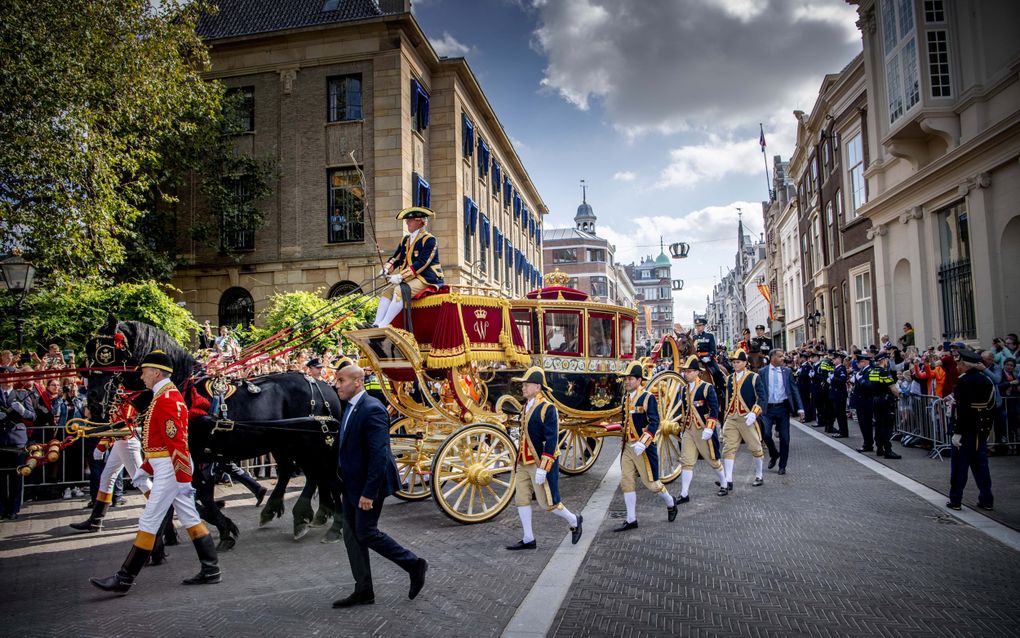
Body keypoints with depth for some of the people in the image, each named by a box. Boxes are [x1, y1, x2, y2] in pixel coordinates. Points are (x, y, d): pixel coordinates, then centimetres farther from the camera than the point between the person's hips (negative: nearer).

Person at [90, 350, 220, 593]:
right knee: (191, 519, 10)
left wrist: (184, 479, -23)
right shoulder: (170, 395, 16)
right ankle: (210, 571, 14)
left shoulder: (165, 399, -16)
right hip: (172, 467, 10)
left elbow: (177, 442, -22)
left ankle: (124, 579, 6)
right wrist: (145, 468, 24)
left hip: (170, 470, -10)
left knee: (148, 522, -3)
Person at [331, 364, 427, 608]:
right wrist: (343, 487, 16)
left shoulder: (372, 409, -20)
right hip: (351, 485, 9)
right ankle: (363, 591, 22)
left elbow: (379, 454, -24)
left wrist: (369, 492, -24)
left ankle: (414, 565, 14)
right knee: (351, 536, 11)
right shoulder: (349, 408, 9)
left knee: (366, 533, -2)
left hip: (367, 486, -9)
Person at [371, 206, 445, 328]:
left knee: (399, 290, -28)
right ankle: (376, 325, -19)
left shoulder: (429, 239, -10)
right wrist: (386, 269, -8)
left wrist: (401, 277, -24)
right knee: (387, 292, -9)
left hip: (427, 279, -8)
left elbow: (422, 263, -19)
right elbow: (396, 258, 15)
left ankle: (383, 326, -31)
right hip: (410, 279, 8)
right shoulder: (405, 240, 17)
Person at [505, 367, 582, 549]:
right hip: (524, 463, 8)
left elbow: (551, 441, -20)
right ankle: (528, 539, 15)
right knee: (521, 499, 6)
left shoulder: (547, 409, -17)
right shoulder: (527, 407, 9)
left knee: (547, 503, 0)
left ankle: (574, 521, 24)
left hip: (541, 463, -8)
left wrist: (543, 468, -23)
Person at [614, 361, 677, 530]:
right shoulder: (626, 398, 9)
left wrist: (643, 443, -28)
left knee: (650, 482, 4)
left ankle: (670, 503, 31)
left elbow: (654, 423, -19)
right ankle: (631, 520, 10)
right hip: (627, 447, 7)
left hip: (643, 448, -7)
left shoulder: (648, 397, -13)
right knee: (626, 482, 2)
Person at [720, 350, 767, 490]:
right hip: (731, 419, 4)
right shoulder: (730, 379, 10)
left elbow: (762, 398, -10)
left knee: (755, 448, 9)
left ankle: (759, 476, 27)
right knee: (728, 449, -4)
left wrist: (754, 413, -22)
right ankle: (728, 481, -4)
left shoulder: (754, 378, -5)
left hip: (747, 418, -4)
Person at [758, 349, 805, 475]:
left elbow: (794, 389, 4)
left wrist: (800, 408, -4)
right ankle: (774, 455, 15)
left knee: (784, 437, 3)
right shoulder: (762, 372, 2)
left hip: (782, 408, 1)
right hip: (767, 408, -1)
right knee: (765, 434, -15)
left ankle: (782, 466, 17)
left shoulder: (787, 371, 6)